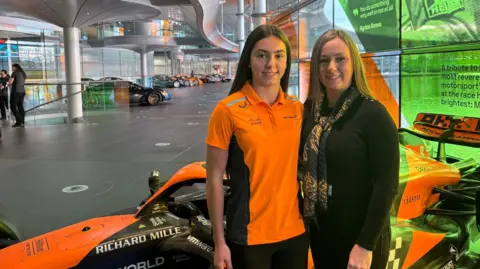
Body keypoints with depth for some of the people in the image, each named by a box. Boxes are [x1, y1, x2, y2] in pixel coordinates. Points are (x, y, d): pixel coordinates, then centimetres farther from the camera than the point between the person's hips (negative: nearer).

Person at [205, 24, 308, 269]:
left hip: (295, 231, 4)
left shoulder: (297, 109, 2)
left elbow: (302, 167, 11)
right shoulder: (228, 111, -11)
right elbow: (214, 178, -9)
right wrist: (219, 241, -9)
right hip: (249, 236, -4)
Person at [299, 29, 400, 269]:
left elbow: (386, 185, -17)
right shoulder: (310, 110, 0)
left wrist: (366, 245, -18)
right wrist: (304, 213, 2)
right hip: (320, 233, 5)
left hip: (360, 237, -5)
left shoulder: (373, 114, -15)